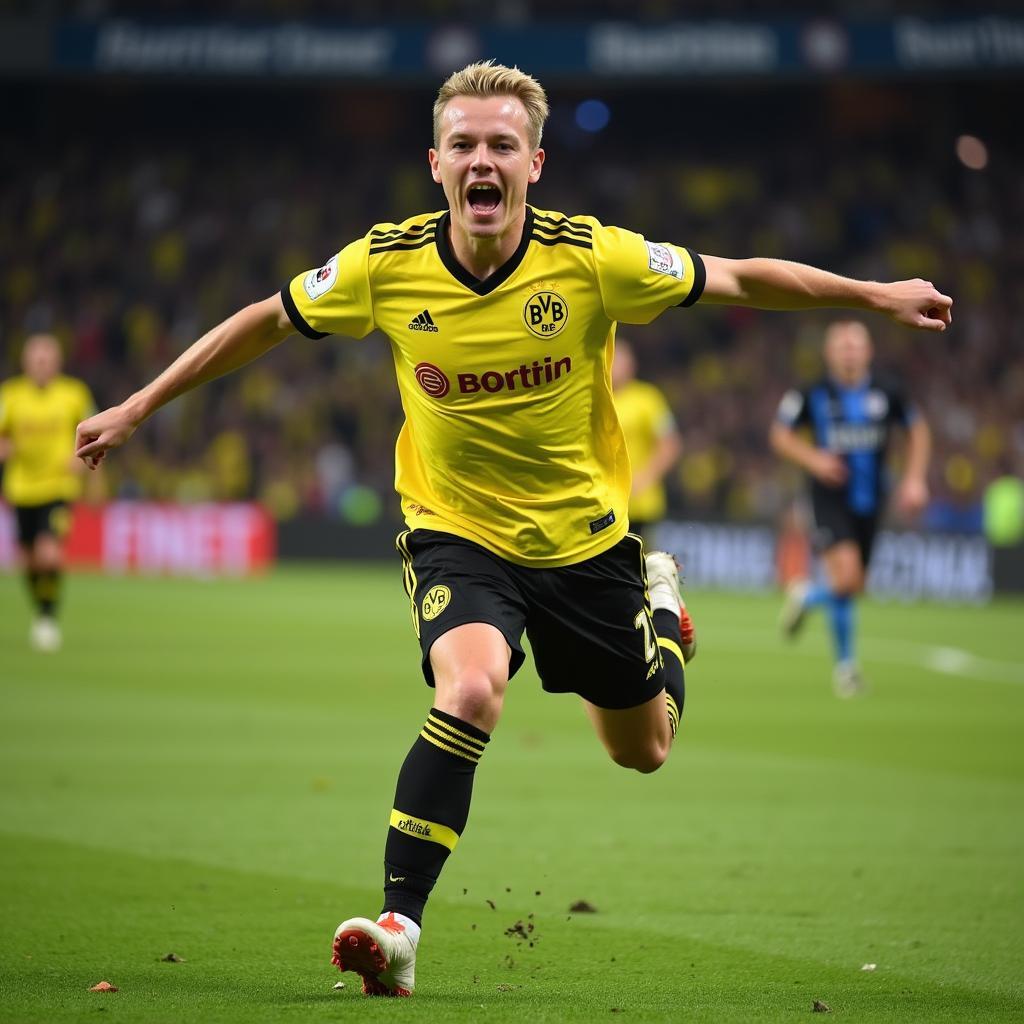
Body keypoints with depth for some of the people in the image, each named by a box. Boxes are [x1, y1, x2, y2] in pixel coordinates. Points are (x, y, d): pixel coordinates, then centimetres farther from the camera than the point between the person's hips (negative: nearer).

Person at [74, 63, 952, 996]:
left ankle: (658, 599, 49)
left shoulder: (595, 259, -21)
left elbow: (738, 280, -7)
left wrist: (875, 295, -5)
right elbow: (264, 322, -1)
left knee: (643, 751, 16)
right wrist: (136, 409, 1)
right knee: (469, 691, -31)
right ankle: (398, 926, -26)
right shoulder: (385, 267, -17)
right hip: (456, 531, -1)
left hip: (584, 534, 1)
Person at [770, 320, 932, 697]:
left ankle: (806, 596, 44)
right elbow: (781, 435, 3)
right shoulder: (813, 396, -7)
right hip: (831, 499, -4)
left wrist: (915, 479, 6)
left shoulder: (886, 395, -1)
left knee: (854, 586, 8)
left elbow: (917, 429, 14)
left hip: (869, 501, 4)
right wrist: (813, 459, -14)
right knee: (846, 577, -21)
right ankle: (845, 662, -2)